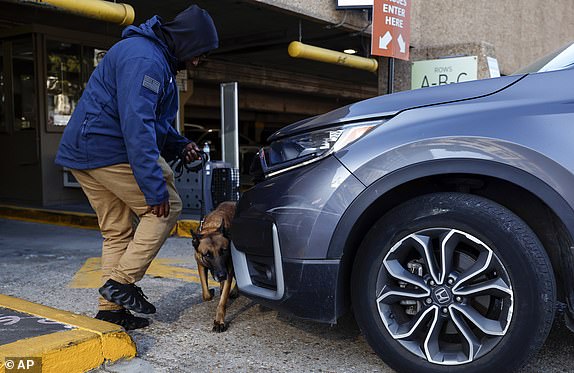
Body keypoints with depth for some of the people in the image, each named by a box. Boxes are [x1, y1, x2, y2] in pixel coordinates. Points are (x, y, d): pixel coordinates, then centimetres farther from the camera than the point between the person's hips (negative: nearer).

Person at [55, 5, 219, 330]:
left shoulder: (157, 59, 18)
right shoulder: (145, 59, -18)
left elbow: (153, 120, 26)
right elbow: (137, 126, -26)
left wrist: (180, 145, 9)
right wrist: (155, 188, -27)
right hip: (110, 148, -11)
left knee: (118, 230, 13)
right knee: (167, 208, -3)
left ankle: (111, 309, 18)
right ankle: (121, 282, -3)